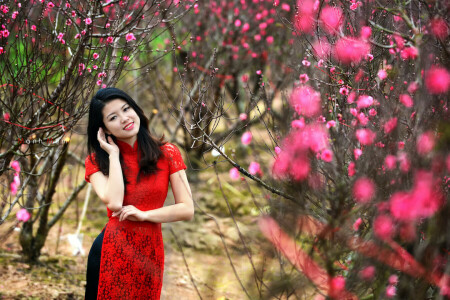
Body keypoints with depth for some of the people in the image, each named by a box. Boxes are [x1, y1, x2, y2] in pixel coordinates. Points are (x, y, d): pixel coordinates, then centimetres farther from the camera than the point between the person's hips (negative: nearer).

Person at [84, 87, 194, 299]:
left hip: (150, 254, 1)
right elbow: (114, 203, -19)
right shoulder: (97, 160, -1)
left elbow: (187, 210, -3)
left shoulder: (167, 153, 0)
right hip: (111, 252, -1)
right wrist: (113, 154, -11)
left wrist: (144, 215, -14)